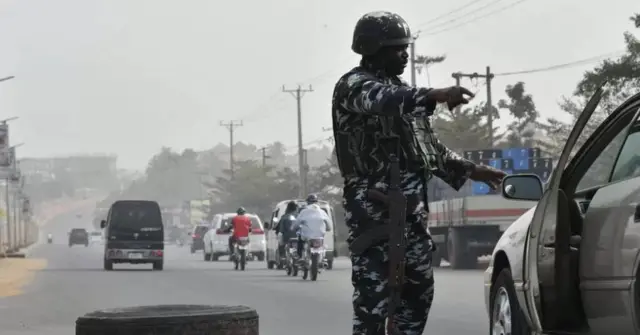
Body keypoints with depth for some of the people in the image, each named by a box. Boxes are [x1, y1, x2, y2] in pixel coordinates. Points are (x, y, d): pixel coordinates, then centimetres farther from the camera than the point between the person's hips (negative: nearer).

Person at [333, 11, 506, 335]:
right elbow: (383, 101, -31)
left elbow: (429, 146, 31)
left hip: (410, 205, 9)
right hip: (373, 207, -9)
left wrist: (470, 170, 28)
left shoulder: (400, 91, 22)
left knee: (418, 289, 12)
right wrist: (435, 95, -45)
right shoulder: (353, 85, -6)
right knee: (373, 293, -10)